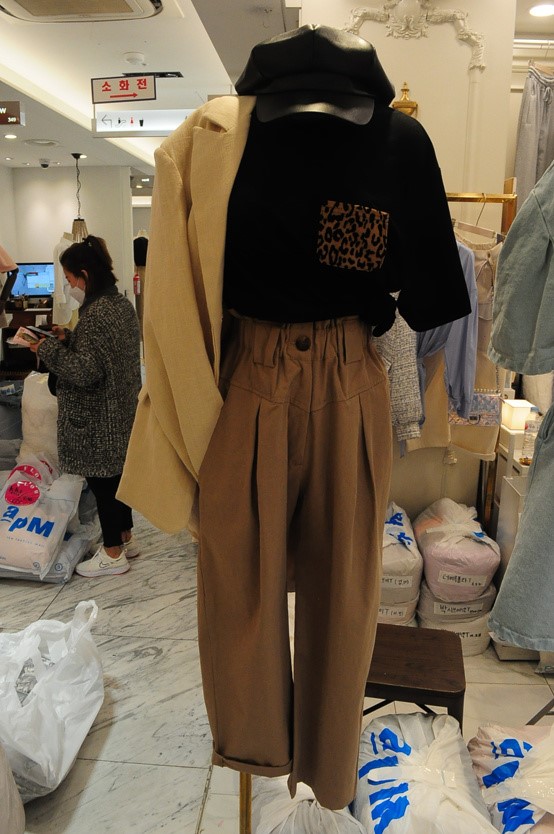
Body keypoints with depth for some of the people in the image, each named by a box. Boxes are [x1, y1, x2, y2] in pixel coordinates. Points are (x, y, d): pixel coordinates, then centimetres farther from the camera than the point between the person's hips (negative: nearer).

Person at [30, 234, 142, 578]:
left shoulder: (96, 312, -22)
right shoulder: (122, 303, 7)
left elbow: (86, 372, -24)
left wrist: (48, 349, -14)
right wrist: (69, 338, 7)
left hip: (98, 421, -9)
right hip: (121, 411, 9)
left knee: (102, 482, 3)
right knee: (116, 474, 19)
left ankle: (113, 554, 17)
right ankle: (126, 538, 34)